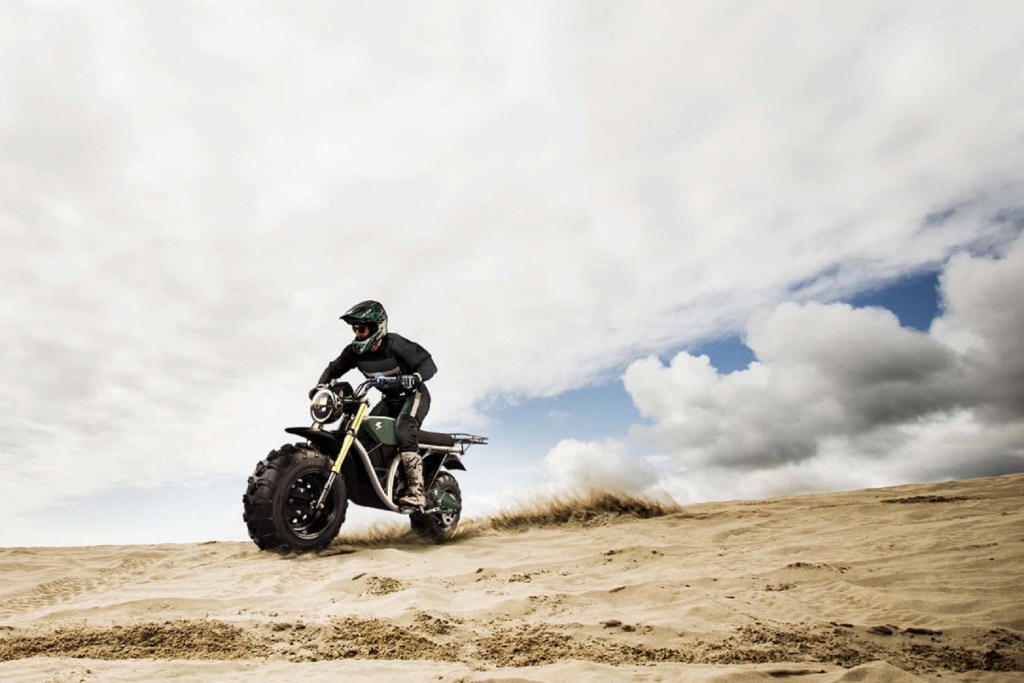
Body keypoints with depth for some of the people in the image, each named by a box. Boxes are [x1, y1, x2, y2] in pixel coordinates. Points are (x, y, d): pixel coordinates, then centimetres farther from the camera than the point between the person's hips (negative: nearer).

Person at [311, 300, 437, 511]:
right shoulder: (355, 351, -6)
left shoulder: (394, 345, -23)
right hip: (389, 399, 7)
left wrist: (413, 378, -46)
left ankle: (416, 490, -36)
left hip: (414, 394, -7)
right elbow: (334, 368, 6)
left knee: (404, 429, -32)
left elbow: (429, 363, -26)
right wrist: (320, 386, -12)